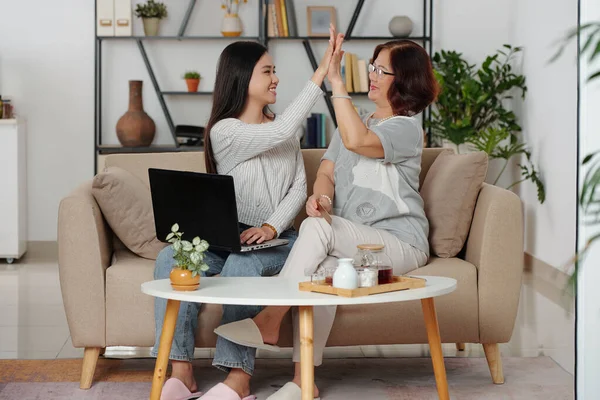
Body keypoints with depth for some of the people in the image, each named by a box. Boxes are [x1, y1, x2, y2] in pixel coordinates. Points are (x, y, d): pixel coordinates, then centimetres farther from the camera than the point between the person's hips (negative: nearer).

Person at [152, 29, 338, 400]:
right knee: (171, 258, -29)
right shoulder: (224, 131, -5)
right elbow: (282, 133, -21)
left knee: (241, 265, -34)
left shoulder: (282, 128, 11)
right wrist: (320, 74, -21)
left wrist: (272, 226, -16)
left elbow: (299, 186, 4)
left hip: (278, 240, 1)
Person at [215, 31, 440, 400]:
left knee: (317, 228, -31)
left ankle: (269, 321, -26)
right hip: (349, 242, 5)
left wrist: (336, 81, -25)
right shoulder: (354, 121, 20)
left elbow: (356, 141, -26)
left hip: (399, 242, -5)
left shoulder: (407, 128, -5)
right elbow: (327, 172, 9)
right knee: (320, 269, -30)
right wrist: (319, 195, -15)